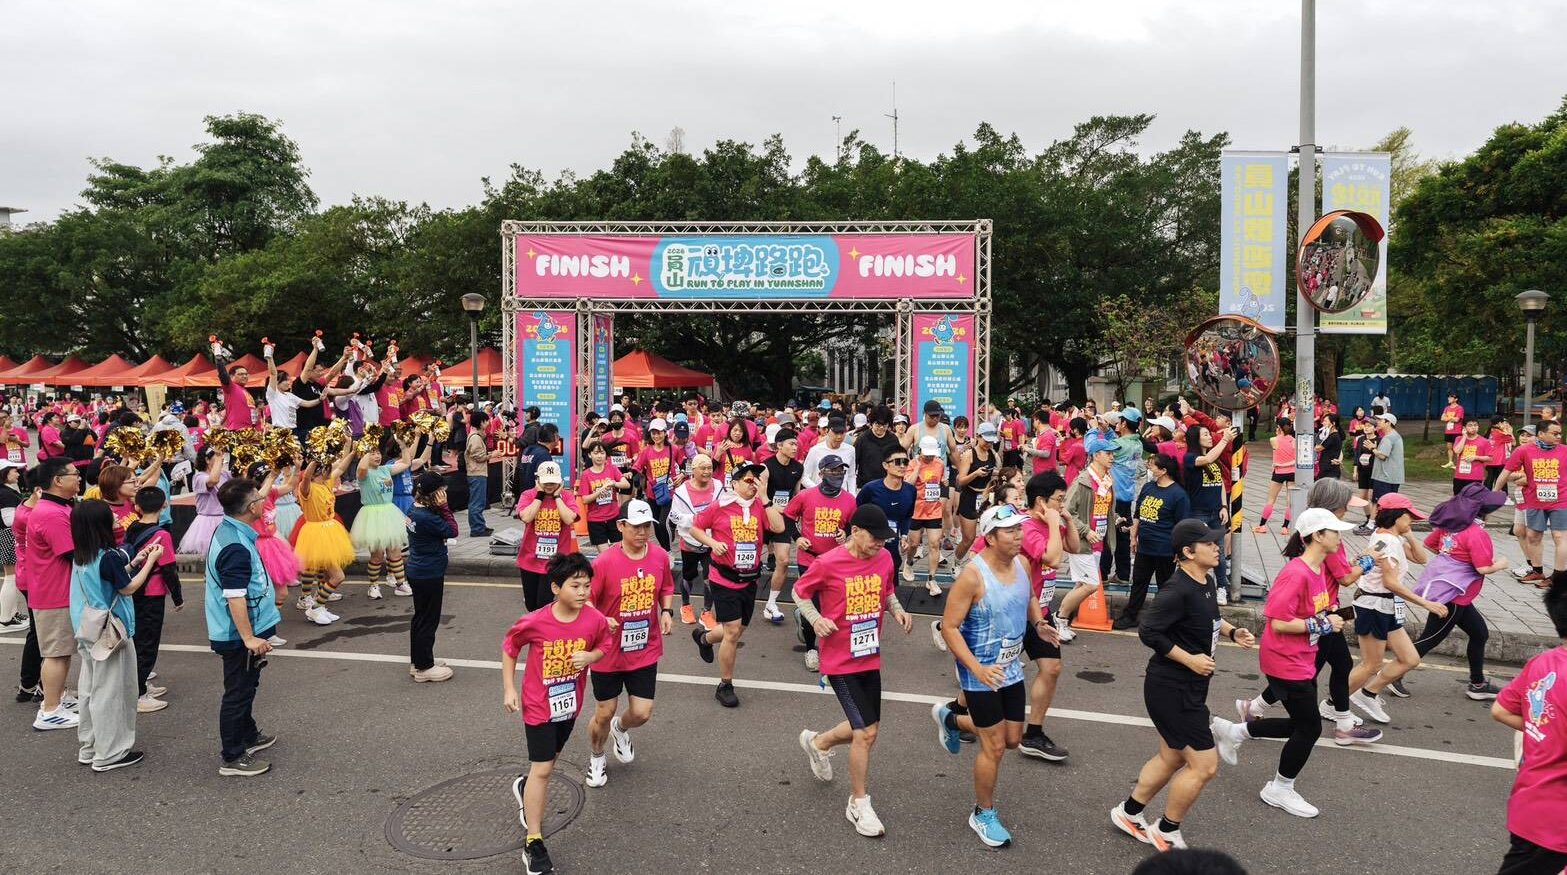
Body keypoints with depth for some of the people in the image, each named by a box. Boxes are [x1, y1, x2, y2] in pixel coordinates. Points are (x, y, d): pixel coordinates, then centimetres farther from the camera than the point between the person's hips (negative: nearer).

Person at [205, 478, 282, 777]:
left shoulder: (229, 530, 4)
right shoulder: (236, 547, -29)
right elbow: (234, 597, -30)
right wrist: (249, 638, -27)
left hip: (239, 631, 10)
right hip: (239, 635, -10)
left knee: (246, 686, 24)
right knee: (239, 692, 1)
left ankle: (248, 736, 40)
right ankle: (233, 758, 12)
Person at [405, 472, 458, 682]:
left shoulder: (415, 511, 4)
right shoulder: (427, 517, -26)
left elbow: (440, 529, 8)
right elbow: (452, 531, -18)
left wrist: (441, 508, -3)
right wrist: (443, 507, -18)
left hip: (418, 572, 10)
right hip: (429, 575, -10)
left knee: (421, 617, 20)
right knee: (428, 620, 2)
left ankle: (417, 660, 32)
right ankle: (424, 668, 11)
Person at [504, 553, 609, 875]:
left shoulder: (595, 619, -18)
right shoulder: (534, 622, -25)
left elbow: (603, 644, 2)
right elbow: (509, 647, -7)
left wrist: (590, 656, -21)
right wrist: (509, 689, -7)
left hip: (569, 703, 4)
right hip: (539, 704, -4)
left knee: (549, 761, 23)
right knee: (542, 769, -4)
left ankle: (525, 788, 56)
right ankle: (534, 843, 7)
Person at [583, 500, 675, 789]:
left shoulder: (660, 557, -6)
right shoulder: (605, 562, -20)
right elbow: (586, 600, -11)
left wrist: (667, 611, -4)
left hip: (646, 651, 3)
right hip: (608, 652, -3)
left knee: (641, 714, 4)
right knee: (604, 714, 11)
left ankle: (620, 729, 42)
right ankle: (596, 758, 43)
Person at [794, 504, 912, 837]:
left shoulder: (884, 559, -2)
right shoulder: (827, 563, -18)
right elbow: (800, 591, -3)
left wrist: (898, 610, -4)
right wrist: (816, 619, -19)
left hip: (870, 658, 6)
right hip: (840, 661, -6)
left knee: (867, 728, 16)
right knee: (866, 732, -8)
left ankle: (818, 742, 46)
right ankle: (859, 805, 12)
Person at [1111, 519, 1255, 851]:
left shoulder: (1208, 581, 5)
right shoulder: (1178, 590, -24)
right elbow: (1148, 632, -26)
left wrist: (1232, 631, 6)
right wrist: (1190, 659, -22)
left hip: (1188, 687, 10)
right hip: (1171, 689, -10)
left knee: (1172, 758, 21)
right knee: (1204, 765, -3)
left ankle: (1128, 813, 36)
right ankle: (1166, 832, 15)